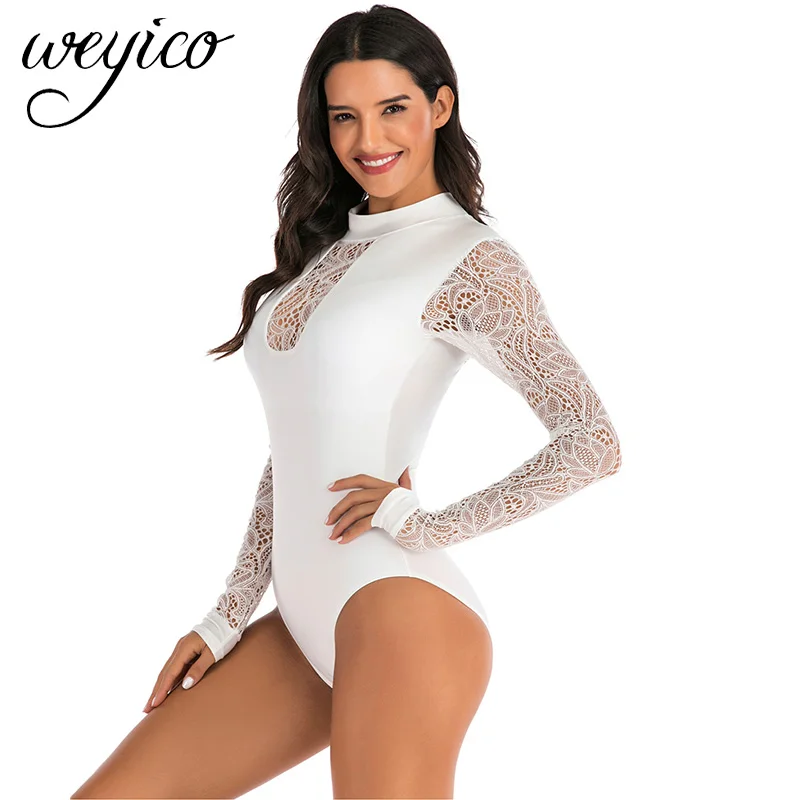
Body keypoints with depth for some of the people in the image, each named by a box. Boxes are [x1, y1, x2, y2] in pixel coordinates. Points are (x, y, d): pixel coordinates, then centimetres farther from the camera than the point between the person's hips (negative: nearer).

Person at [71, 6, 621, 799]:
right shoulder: (322, 252, 17)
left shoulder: (473, 259, -4)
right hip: (305, 628, 7)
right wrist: (228, 619, 15)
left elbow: (593, 445, -11)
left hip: (400, 610, -7)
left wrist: (428, 523, -9)